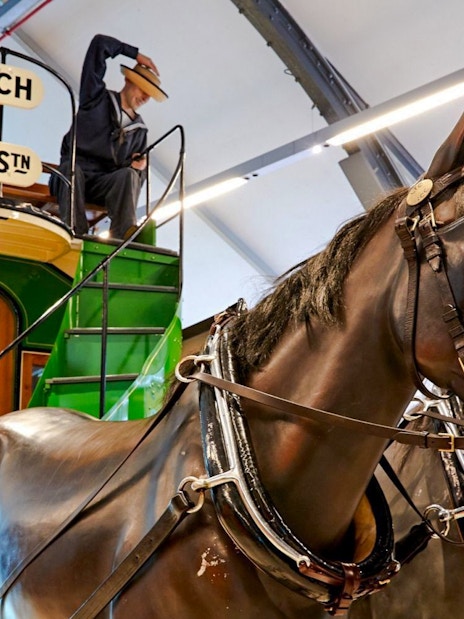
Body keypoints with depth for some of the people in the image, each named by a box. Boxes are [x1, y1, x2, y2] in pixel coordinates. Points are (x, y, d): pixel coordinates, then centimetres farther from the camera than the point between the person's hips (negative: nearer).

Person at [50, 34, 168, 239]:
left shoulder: (140, 130, 20)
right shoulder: (97, 98, 10)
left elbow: (135, 177, 19)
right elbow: (99, 44, 3)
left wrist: (139, 167, -5)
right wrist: (135, 54, 9)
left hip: (105, 185, 2)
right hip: (71, 175, -2)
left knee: (128, 175, -30)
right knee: (71, 169, -38)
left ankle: (124, 236, -47)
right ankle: (75, 233, -51)